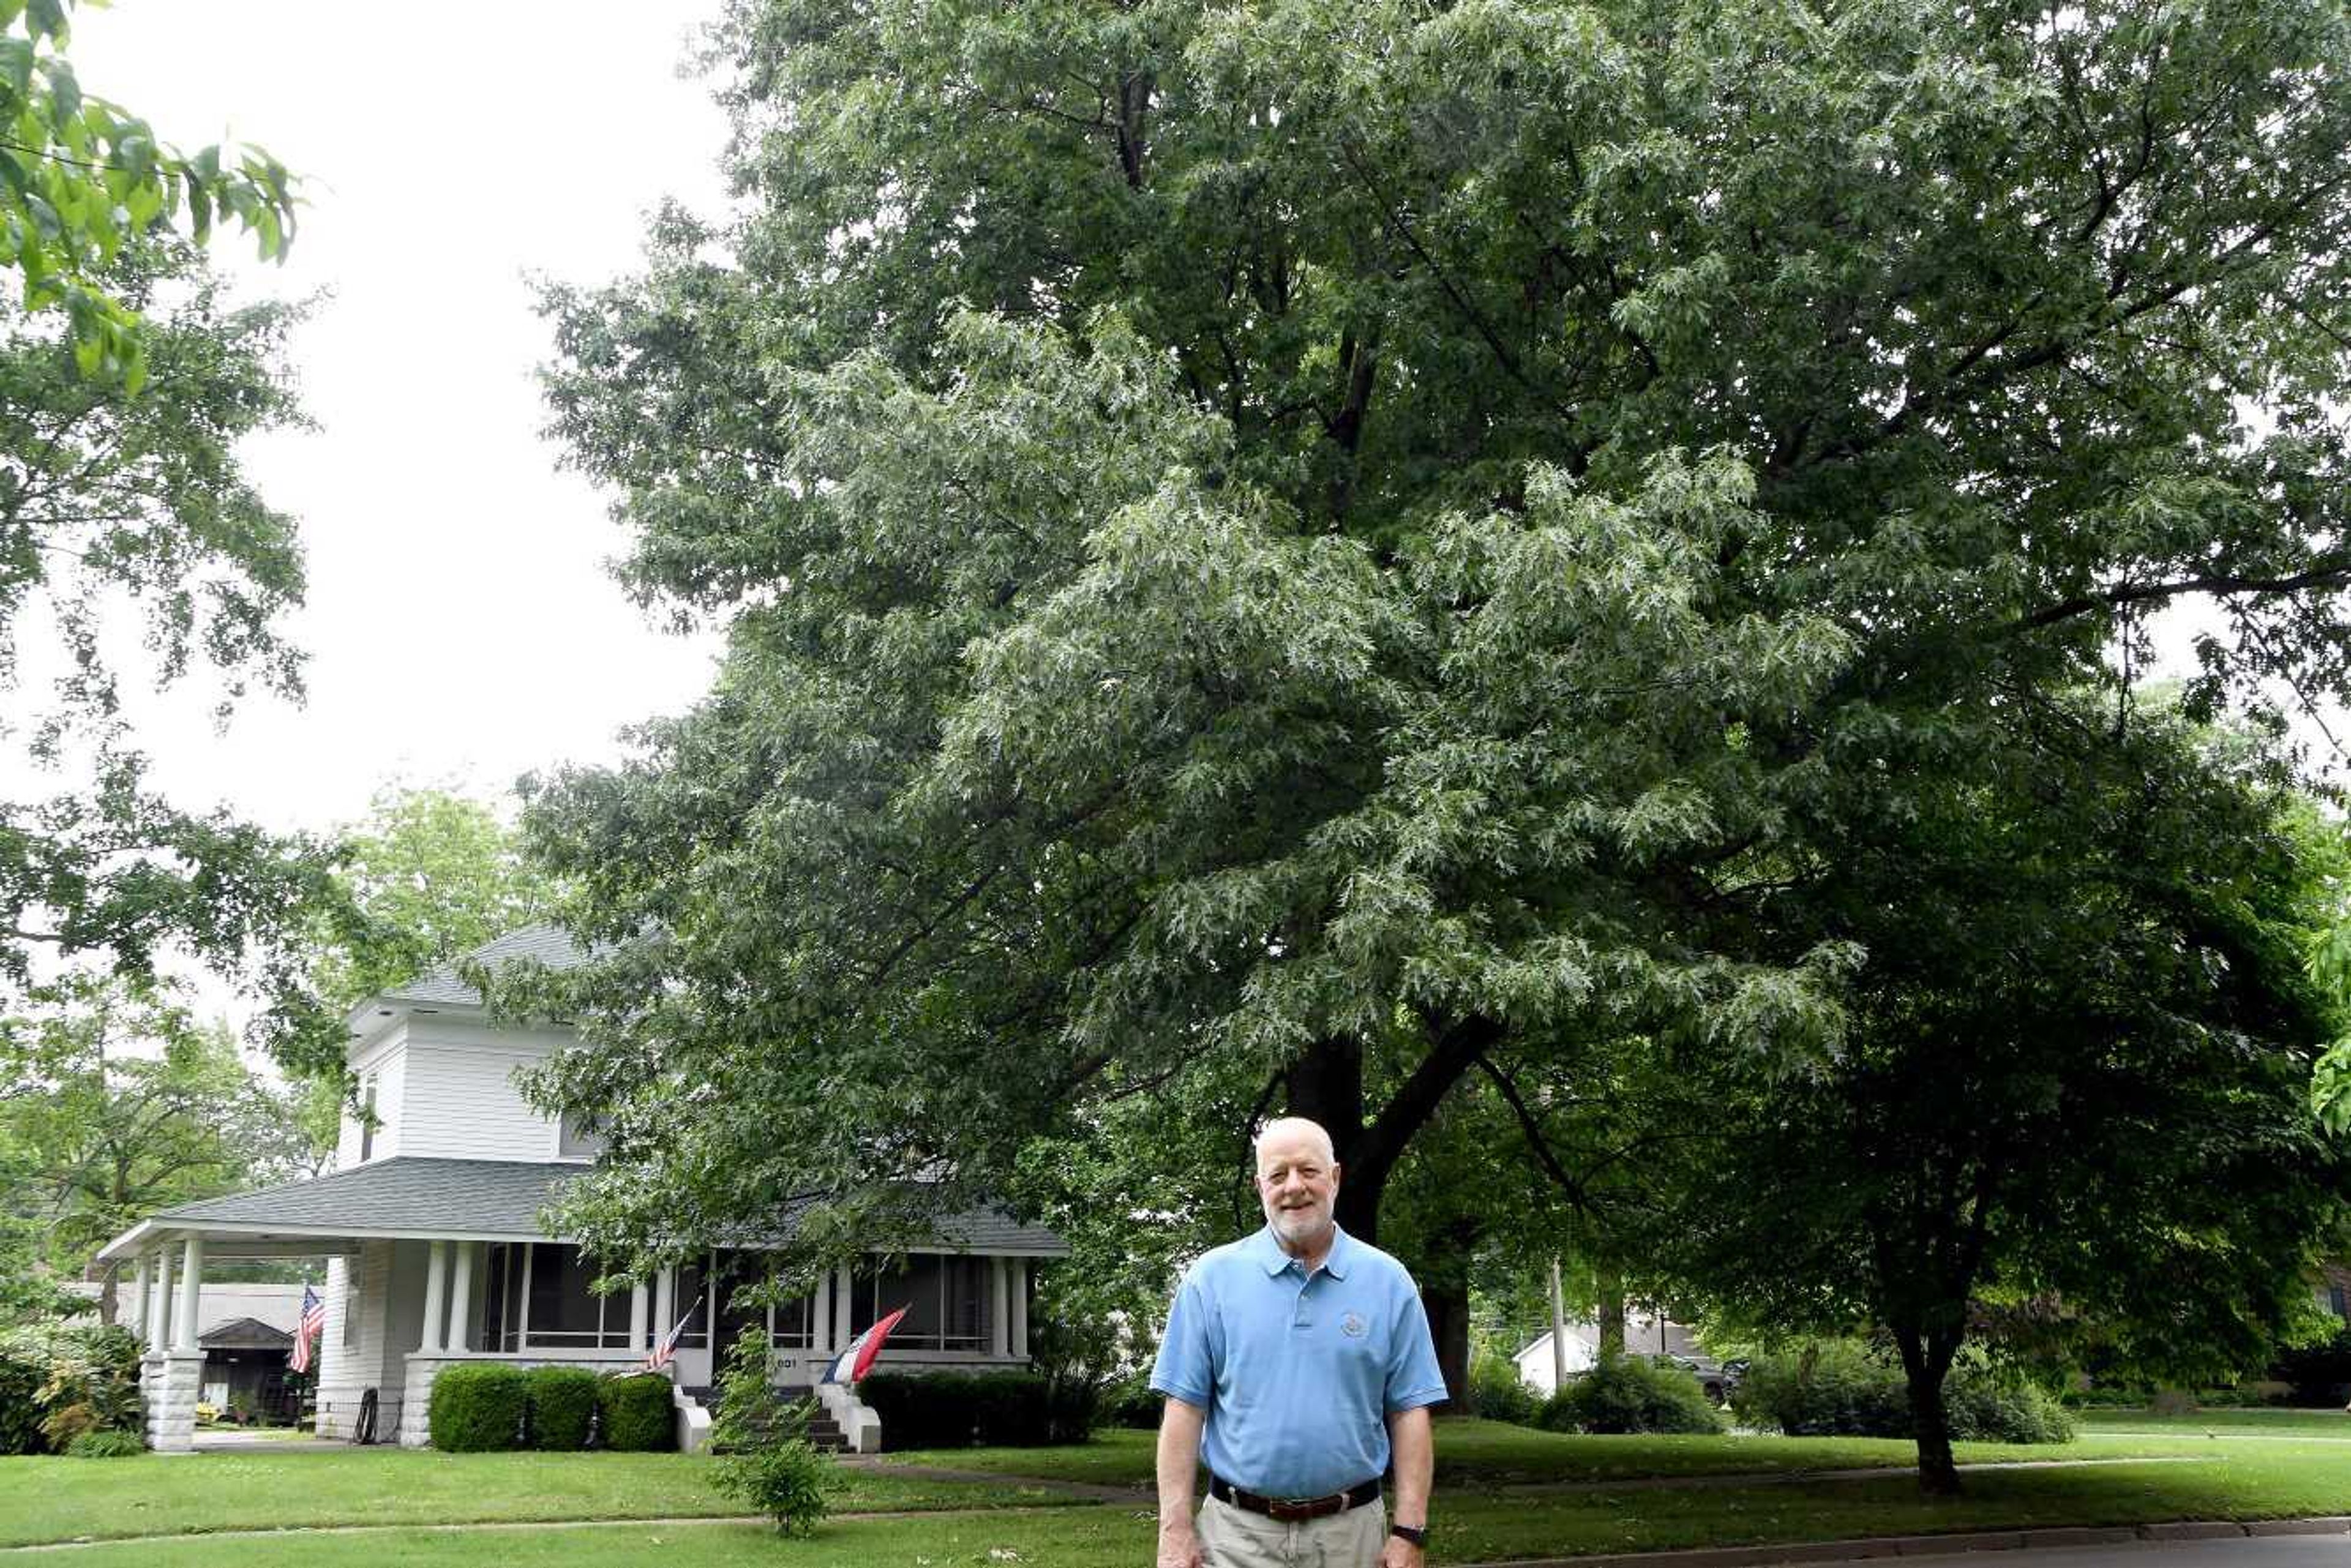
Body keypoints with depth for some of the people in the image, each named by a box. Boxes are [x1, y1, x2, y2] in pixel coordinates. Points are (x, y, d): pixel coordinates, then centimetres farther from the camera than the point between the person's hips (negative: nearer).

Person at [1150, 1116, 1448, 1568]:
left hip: (1350, 1531, 1)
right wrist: (1175, 1530, -8)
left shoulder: (1388, 1281, 1)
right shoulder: (1213, 1277, -1)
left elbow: (1409, 1413, 1)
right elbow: (1185, 1408, -2)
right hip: (1237, 1532, -1)